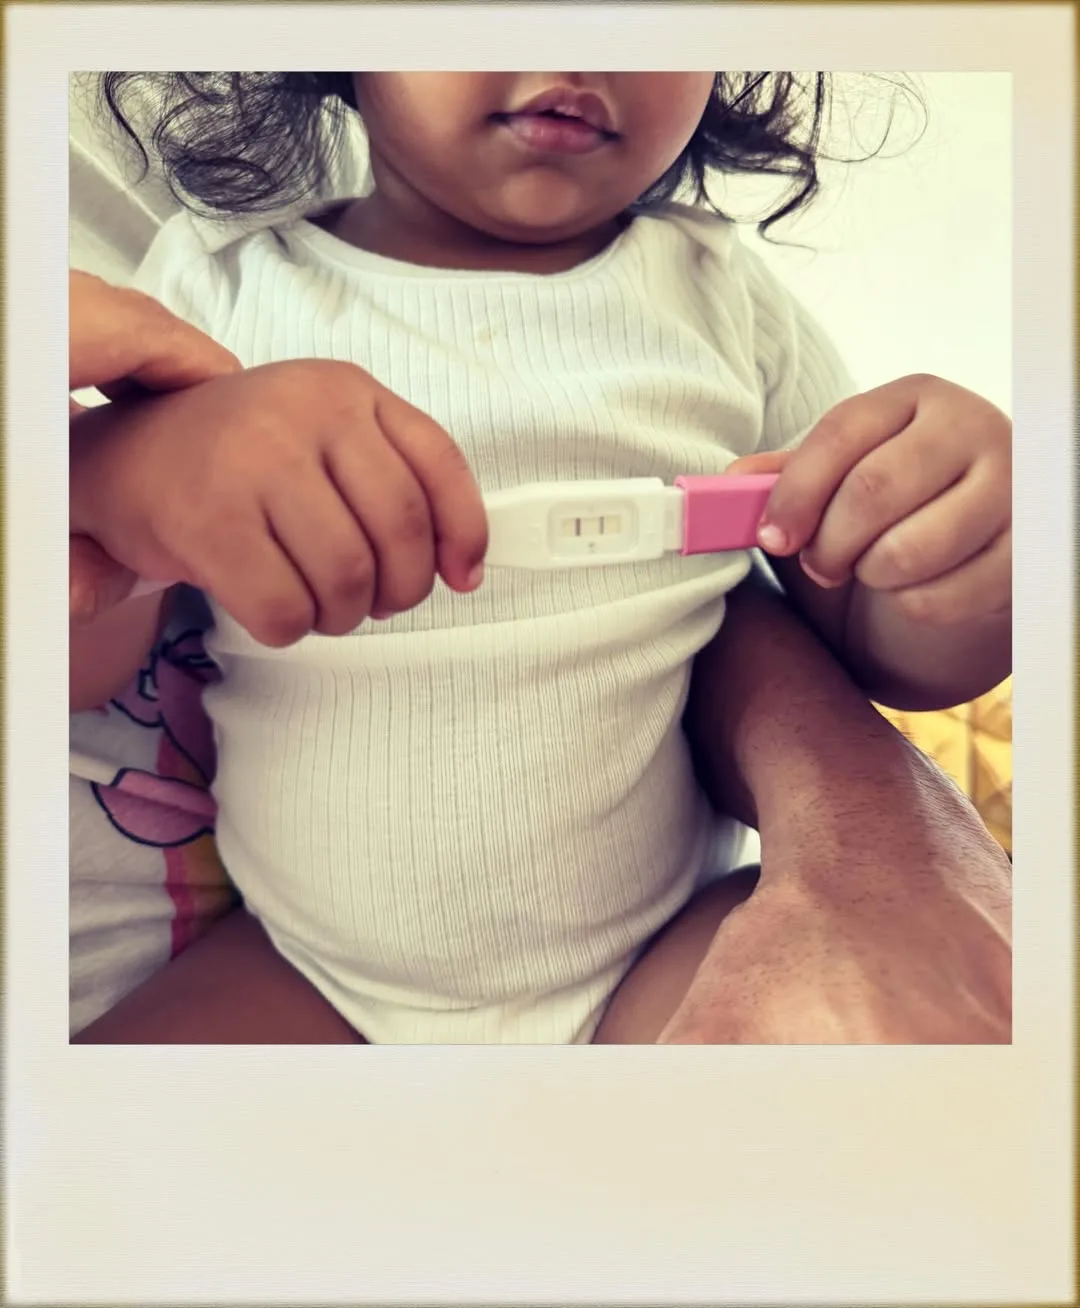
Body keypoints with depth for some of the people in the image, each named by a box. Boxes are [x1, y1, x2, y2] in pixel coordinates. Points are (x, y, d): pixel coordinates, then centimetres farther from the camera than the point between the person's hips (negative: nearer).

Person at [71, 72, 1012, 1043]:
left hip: (665, 961, 0)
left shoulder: (719, 289, 1)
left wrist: (968, 573, -20)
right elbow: (74, 671, -6)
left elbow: (881, 648, 4)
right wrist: (112, 475, -29)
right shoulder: (215, 283, -2)